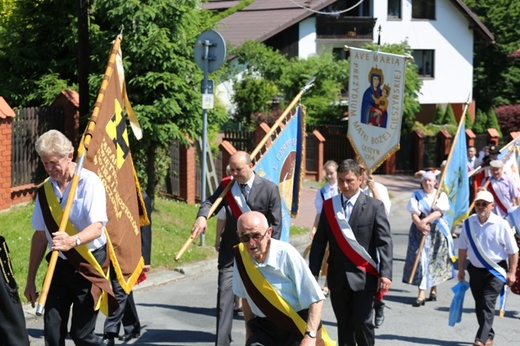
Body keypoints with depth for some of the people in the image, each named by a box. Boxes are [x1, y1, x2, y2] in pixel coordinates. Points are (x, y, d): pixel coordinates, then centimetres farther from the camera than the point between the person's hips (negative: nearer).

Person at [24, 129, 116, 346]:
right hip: (60, 265, 5)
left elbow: (97, 228, -24)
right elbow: (40, 235, 10)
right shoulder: (45, 190, 3)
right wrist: (31, 279, 11)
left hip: (89, 265, -5)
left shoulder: (89, 182, -12)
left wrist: (73, 241, -45)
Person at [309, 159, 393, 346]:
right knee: (344, 325, 9)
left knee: (363, 324, -4)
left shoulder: (374, 206, -3)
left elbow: (384, 242, -7)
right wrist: (313, 273, 2)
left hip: (363, 277, -3)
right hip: (338, 277, 3)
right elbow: (319, 242, 7)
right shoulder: (329, 206, 7)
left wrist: (385, 274, -17)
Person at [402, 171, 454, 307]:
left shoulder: (441, 195, 3)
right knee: (421, 258, -8)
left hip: (438, 231, 1)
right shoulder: (417, 195, 4)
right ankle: (421, 294, -11)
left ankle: (433, 289, 21)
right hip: (420, 231, 0)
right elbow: (414, 214, -4)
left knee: (436, 260, 5)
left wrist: (425, 221, -24)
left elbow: (439, 212, -11)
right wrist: (420, 225, -23)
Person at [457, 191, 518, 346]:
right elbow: (462, 247, 10)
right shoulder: (468, 223, -2)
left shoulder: (501, 224, -13)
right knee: (479, 305, 11)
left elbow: (513, 251, -6)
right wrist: (461, 269, 12)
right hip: (475, 270, 5)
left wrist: (511, 273, -5)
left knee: (487, 303, -14)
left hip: (496, 271, -4)